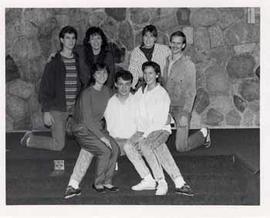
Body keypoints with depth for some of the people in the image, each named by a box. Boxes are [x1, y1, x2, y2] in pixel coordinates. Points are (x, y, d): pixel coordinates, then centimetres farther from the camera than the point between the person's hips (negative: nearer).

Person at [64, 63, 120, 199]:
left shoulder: (106, 91, 2)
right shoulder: (87, 94, -19)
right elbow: (87, 120, -22)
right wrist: (102, 137, -24)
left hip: (97, 127, 6)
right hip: (82, 129, -6)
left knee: (115, 149, -14)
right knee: (105, 150, -22)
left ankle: (107, 181, 1)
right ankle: (98, 183, -2)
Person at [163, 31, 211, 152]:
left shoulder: (188, 64, -10)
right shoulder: (166, 61, 8)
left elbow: (191, 92, -12)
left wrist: (185, 113, -19)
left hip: (182, 107, -5)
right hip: (167, 106, 5)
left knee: (181, 147, -7)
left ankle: (203, 134, 19)